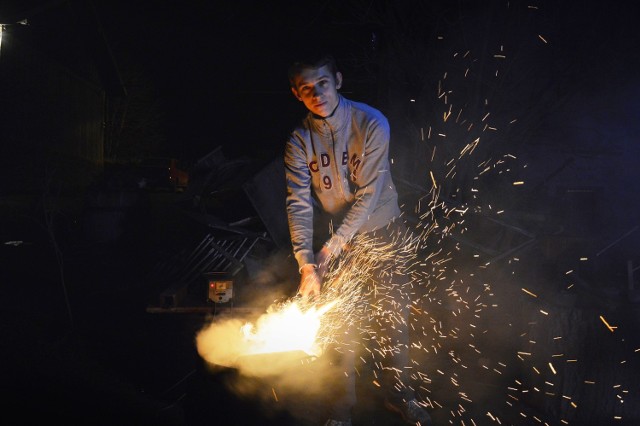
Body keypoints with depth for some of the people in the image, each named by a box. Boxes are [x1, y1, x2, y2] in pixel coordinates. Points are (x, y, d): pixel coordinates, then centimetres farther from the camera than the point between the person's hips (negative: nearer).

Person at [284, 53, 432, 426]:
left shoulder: (371, 123, -20)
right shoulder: (299, 140, -12)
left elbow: (369, 194, -22)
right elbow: (299, 204, -16)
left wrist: (332, 246, -26)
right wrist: (306, 264, -28)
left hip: (383, 230, -1)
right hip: (336, 237, 1)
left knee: (396, 311, 10)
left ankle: (399, 393, 31)